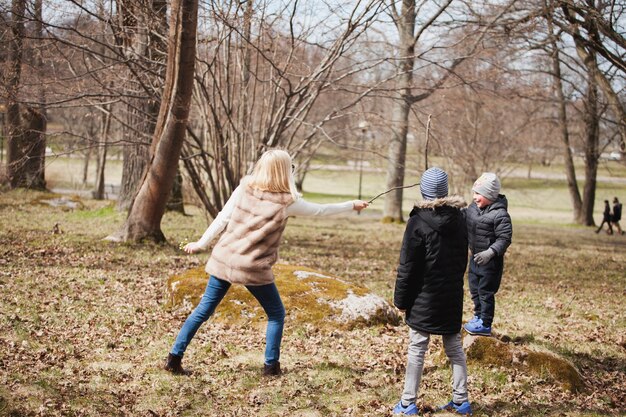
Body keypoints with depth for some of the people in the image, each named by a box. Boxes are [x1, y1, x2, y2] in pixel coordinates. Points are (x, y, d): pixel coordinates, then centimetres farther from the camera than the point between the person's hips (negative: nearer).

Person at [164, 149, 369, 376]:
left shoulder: (244, 188, 0)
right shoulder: (287, 202, -6)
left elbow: (221, 220, 0)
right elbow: (320, 210, 7)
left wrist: (200, 244, 11)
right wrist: (352, 205, 21)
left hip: (223, 259, 4)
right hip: (254, 268, -3)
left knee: (204, 309, 11)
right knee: (276, 314, 16)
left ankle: (174, 357, 9)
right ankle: (271, 365, 13)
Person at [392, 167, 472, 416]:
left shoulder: (419, 222, -14)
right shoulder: (459, 218, 3)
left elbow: (407, 266, -12)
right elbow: (463, 258, 12)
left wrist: (401, 299, -4)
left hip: (424, 297, -5)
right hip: (452, 296, 5)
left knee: (417, 350, 2)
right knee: (454, 347, 13)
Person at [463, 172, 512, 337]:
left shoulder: (500, 214, -21)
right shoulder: (473, 207, 2)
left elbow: (504, 239, -22)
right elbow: (467, 227, 18)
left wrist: (490, 252, -32)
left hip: (490, 261, -8)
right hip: (475, 257, 8)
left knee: (485, 292, 0)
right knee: (474, 289, 20)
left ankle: (485, 324, 11)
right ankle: (478, 317, 36)